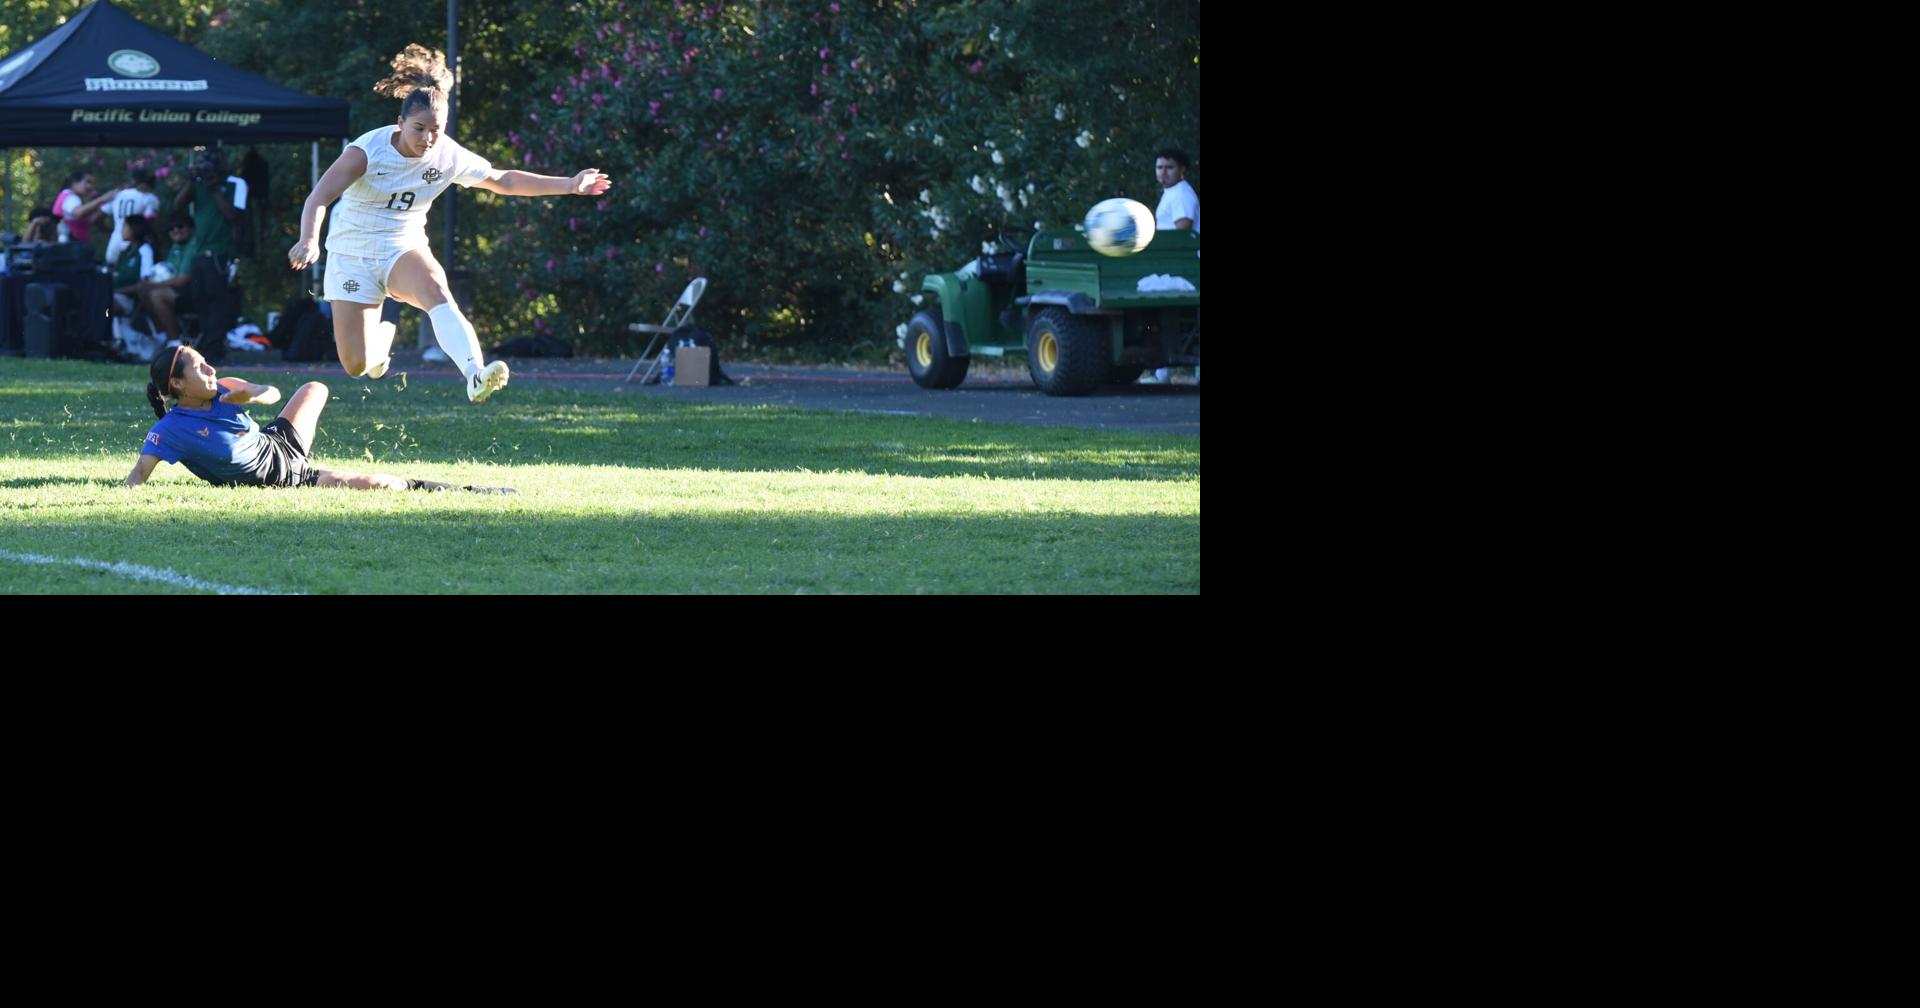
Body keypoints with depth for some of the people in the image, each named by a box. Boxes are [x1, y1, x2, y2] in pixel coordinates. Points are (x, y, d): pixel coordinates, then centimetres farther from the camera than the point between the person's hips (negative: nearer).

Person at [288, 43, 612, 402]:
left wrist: (570, 185, 4)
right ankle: (383, 334, 33)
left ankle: (476, 376, -53)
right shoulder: (368, 150, -20)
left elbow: (503, 181, 8)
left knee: (436, 292, -34)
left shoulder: (449, 156, -8)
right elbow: (319, 198, -25)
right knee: (356, 365, -5)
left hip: (404, 250, 2)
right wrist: (309, 241, -45)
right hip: (352, 256, -2)